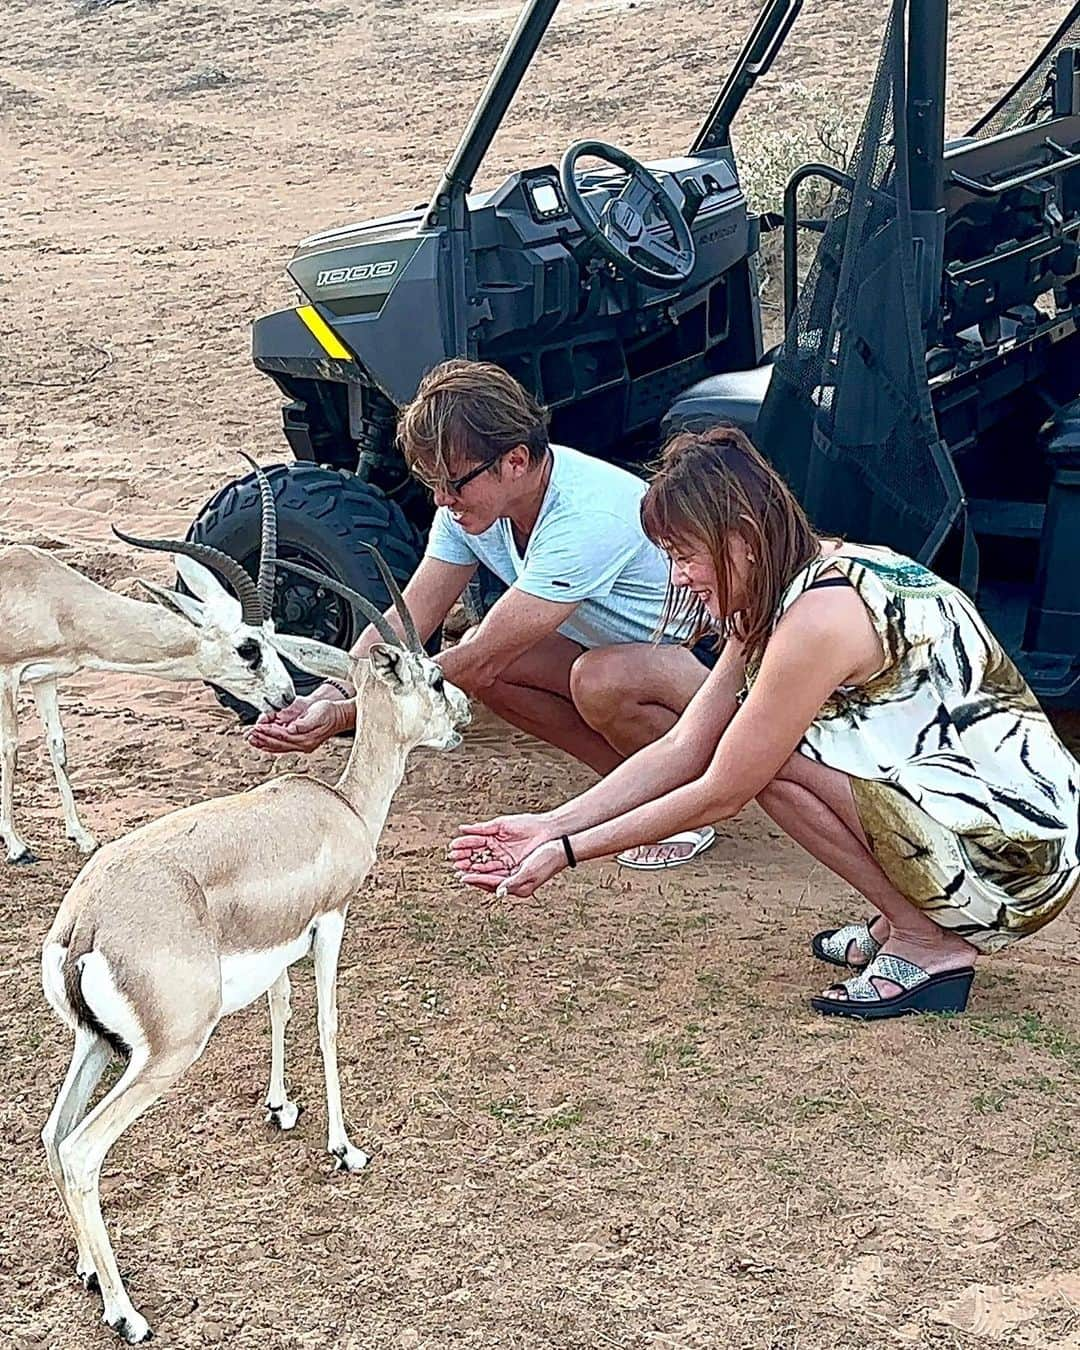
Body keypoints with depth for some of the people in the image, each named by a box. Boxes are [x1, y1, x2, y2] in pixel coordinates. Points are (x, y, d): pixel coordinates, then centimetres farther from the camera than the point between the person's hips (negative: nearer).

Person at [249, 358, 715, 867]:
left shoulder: (585, 518, -34)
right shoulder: (470, 496, -9)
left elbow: (484, 660, -33)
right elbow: (404, 621, -8)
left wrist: (347, 716, -32)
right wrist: (326, 697, -25)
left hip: (710, 658, -8)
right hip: (614, 646, 8)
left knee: (599, 678, -37)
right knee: (480, 654, -10)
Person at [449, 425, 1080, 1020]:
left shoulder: (819, 616, -22)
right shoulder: (786, 588, 7)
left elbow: (720, 795, -16)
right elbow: (681, 750, 5)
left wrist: (569, 853, -9)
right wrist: (551, 827, -1)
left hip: (1020, 859, -9)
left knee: (770, 755, -16)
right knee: (757, 744, 7)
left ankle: (927, 944, -5)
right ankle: (904, 918, 13)